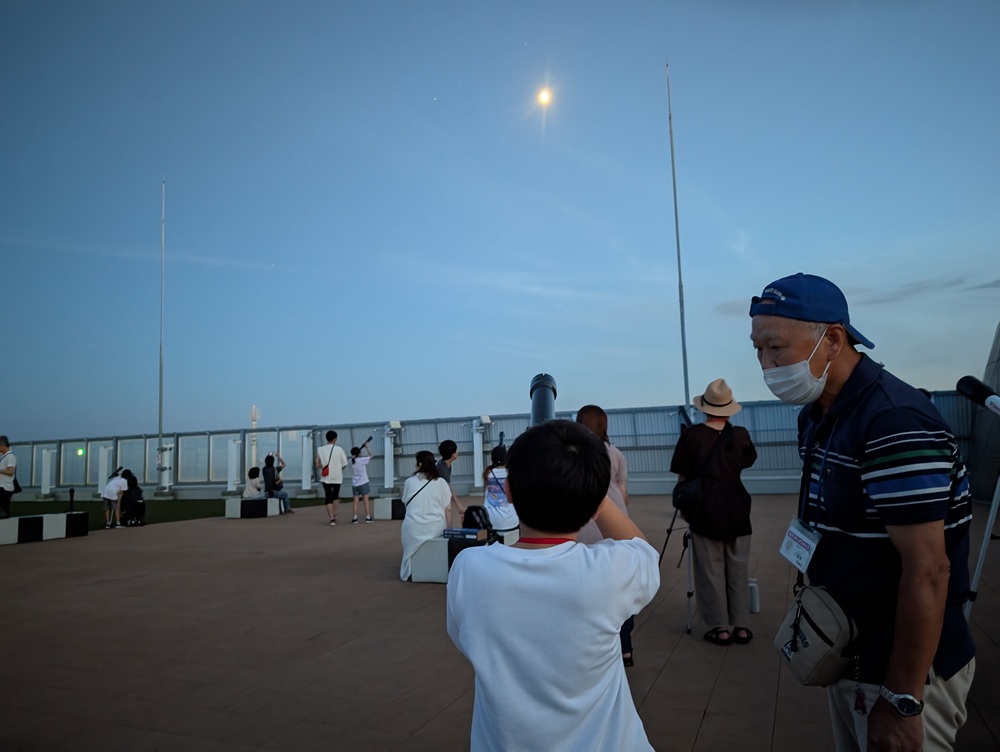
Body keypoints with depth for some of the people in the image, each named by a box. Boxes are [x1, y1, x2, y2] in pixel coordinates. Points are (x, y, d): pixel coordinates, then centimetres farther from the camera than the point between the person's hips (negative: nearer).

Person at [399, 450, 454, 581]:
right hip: (436, 528, 1)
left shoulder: (409, 482, 1)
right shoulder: (441, 482, -1)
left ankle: (410, 571, 30)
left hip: (413, 529, -1)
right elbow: (448, 509, -1)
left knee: (403, 531, 28)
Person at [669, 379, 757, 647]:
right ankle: (741, 626, 16)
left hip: (705, 510, -2)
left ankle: (720, 628, 10)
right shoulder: (740, 435, -2)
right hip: (736, 510, 2)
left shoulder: (692, 435, -8)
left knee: (710, 572, 6)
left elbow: (682, 477, -4)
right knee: (738, 570, 12)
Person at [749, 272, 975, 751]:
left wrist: (903, 701, -21)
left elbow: (927, 570, -25)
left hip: (906, 670, -8)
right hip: (848, 656, 8)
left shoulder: (895, 422, -24)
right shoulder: (815, 417, 4)